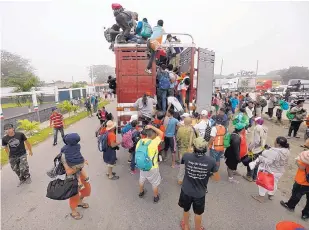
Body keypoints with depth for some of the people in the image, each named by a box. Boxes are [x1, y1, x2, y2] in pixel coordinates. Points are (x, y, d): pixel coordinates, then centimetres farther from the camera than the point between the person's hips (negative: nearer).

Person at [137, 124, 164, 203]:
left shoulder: (140, 141, -11)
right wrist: (151, 127, -16)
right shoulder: (154, 143, -28)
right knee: (155, 183, 20)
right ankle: (156, 197, 38)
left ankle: (141, 193, 53)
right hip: (152, 168, -5)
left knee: (142, 180, 30)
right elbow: (161, 133, -17)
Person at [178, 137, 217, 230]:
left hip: (186, 191, 1)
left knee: (186, 210, 29)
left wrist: (190, 152, 15)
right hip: (200, 193, -1)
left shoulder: (187, 156, -22)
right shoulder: (211, 161, -22)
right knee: (198, 213, 26)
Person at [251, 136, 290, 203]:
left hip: (269, 170, -7)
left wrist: (260, 158, -17)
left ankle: (261, 196, 25)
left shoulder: (274, 152, -34)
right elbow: (285, 162, 6)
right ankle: (271, 195, 44)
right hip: (278, 171, 7)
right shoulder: (287, 151, -7)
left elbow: (267, 161, -31)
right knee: (274, 183, 25)